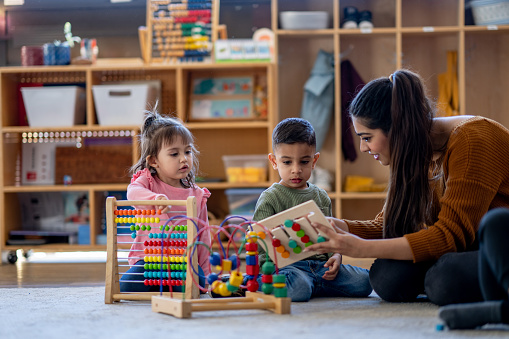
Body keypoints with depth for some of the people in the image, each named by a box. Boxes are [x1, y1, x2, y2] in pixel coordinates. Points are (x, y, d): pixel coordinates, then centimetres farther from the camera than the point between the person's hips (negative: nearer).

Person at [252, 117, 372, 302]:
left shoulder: (321, 196, 19)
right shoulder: (269, 199, 2)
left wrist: (335, 257, 1)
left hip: (320, 264, 6)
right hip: (284, 264, -5)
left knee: (364, 280, -13)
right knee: (299, 288, -38)